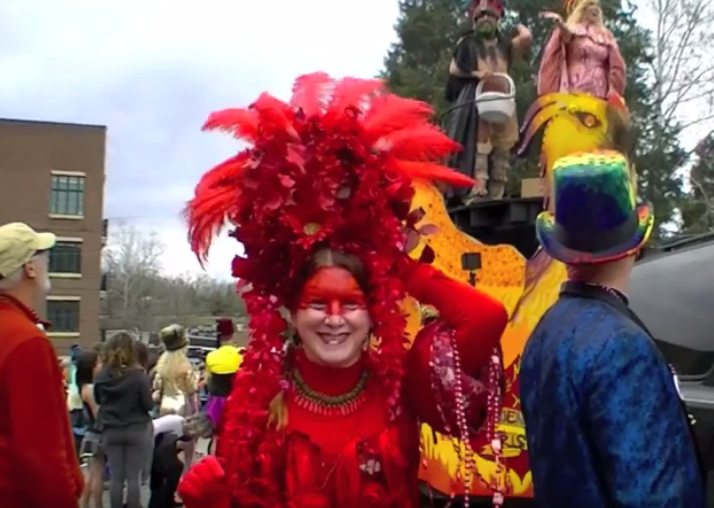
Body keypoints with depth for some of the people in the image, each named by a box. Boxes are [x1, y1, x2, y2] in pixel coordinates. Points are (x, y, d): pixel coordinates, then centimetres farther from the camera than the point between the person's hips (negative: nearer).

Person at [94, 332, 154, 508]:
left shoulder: (102, 376, -4)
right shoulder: (138, 375, -15)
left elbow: (98, 400, 12)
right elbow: (148, 405, -10)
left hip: (111, 431, 3)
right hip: (135, 430, -3)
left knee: (115, 477, 9)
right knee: (133, 477, 4)